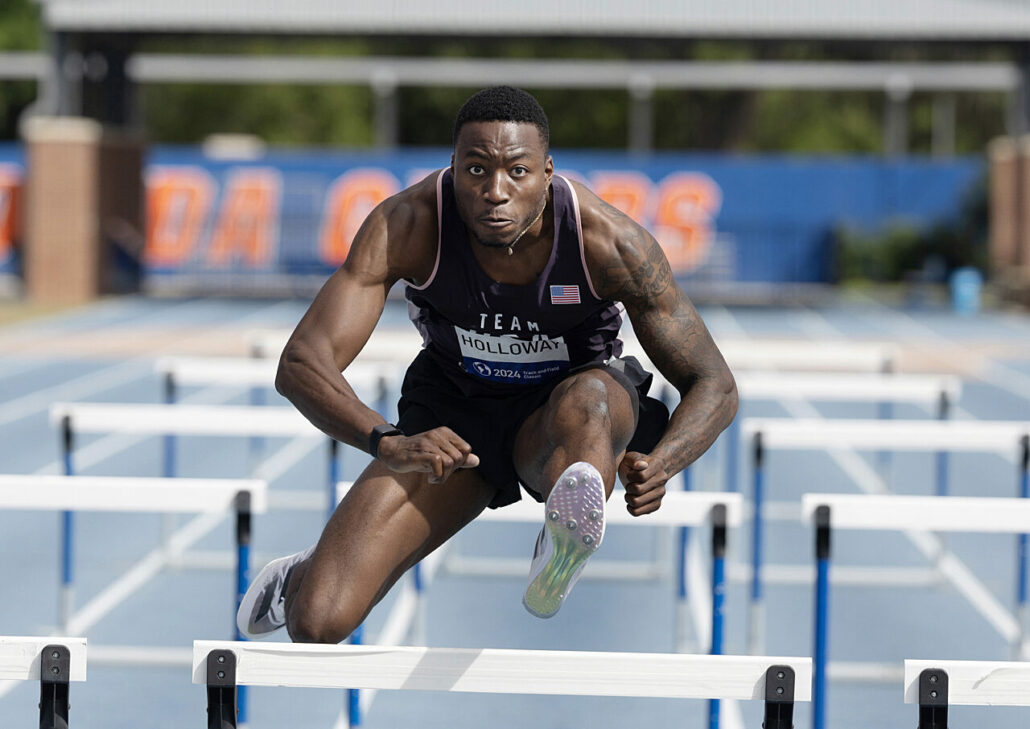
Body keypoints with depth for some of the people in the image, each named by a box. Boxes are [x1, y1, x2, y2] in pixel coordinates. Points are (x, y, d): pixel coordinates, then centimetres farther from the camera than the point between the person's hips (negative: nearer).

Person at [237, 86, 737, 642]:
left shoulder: (610, 242, -25)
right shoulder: (405, 225, -24)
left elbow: (714, 386, -16)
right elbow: (300, 365, -29)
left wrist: (658, 464, -38)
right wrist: (388, 444, -48)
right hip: (449, 417, 1)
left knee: (589, 400, -39)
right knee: (316, 624, -11)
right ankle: (308, 577, 22)